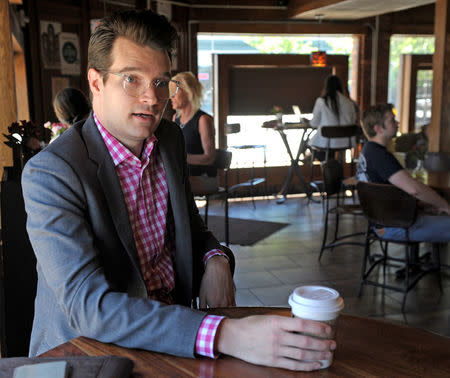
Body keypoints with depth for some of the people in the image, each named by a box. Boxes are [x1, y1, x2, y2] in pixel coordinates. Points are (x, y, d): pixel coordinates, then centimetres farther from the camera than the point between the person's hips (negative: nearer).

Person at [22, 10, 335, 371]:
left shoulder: (170, 139, 2)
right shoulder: (50, 174, -19)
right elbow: (87, 305, -28)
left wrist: (216, 260, -9)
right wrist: (223, 335, -38)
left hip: (173, 320, 5)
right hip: (87, 350, -5)